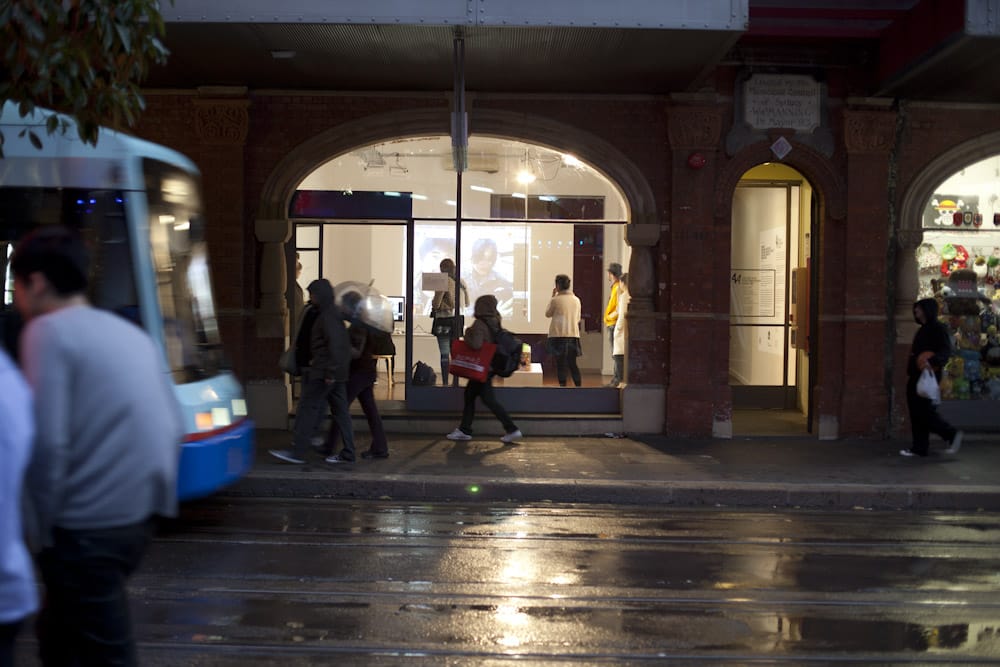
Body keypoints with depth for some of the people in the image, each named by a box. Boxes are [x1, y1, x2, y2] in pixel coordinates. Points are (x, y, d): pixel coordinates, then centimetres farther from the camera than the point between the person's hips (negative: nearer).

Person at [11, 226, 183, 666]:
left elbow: (46, 443, -17)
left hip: (88, 525, -8)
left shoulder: (48, 332, -9)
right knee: (59, 631, 23)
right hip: (140, 514, 8)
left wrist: (40, 526, -7)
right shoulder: (131, 332, 15)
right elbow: (173, 427, 15)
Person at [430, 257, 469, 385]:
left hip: (444, 319, -6)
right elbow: (466, 303, 14)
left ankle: (445, 383, -3)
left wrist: (433, 303, 7)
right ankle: (456, 381, 13)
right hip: (457, 319, 6)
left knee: (444, 354, -3)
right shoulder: (462, 282, 5)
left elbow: (436, 304, -14)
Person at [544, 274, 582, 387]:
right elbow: (578, 318, 12)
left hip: (558, 335, -4)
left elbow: (548, 314, 7)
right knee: (572, 363, 11)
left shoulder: (555, 300, -9)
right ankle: (578, 386, 8)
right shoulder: (576, 300, 3)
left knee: (560, 363, 2)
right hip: (573, 335, 4)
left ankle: (563, 385, -1)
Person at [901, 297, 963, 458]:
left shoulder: (938, 329, -9)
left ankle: (952, 434, 5)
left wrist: (931, 362, -37)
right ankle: (919, 448, 11)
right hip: (915, 377, 10)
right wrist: (910, 373, 19)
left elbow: (946, 351, -21)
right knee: (915, 413, 8)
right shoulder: (922, 330, 20)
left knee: (925, 411, -10)